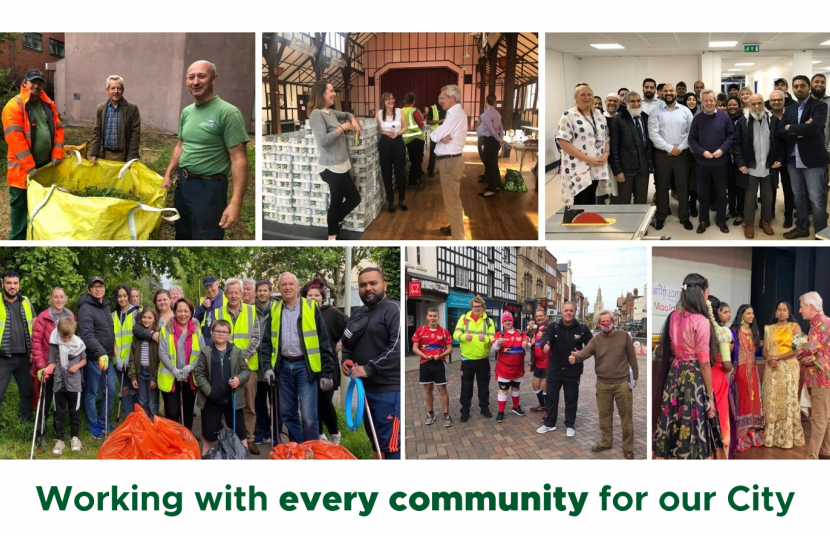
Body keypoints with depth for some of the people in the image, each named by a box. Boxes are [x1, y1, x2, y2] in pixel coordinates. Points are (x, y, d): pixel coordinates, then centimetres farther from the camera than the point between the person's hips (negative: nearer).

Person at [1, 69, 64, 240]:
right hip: (22, 167, -6)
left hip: (45, 164, 6)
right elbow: (15, 138, -20)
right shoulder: (14, 106, -13)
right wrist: (29, 166, -23)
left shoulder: (48, 105, 9)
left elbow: (58, 129, 11)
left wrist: (57, 155, -2)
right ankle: (18, 241, 9)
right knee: (21, 204, 1)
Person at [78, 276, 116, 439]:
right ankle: (93, 425, 17)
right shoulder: (86, 308, -14)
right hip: (93, 358, -8)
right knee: (92, 393, 5)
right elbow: (87, 335, -25)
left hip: (107, 356, 8)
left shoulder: (105, 305, 13)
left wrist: (112, 349, 16)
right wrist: (101, 353, -35)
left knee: (110, 391, 12)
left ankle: (103, 422, 26)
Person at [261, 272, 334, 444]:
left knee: (308, 416, -9)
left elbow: (324, 342, -3)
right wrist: (268, 367, -1)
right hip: (283, 366, 4)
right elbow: (267, 341, 12)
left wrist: (327, 373, -6)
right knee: (287, 414, 10)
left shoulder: (311, 308, -2)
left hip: (305, 366, -4)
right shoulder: (274, 311, 9)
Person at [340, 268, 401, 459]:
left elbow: (398, 346, -20)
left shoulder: (393, 309, -9)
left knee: (390, 445, -13)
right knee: (375, 441, 18)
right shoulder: (358, 313, 17)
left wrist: (369, 368, -21)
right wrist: (346, 360, 8)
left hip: (388, 389, -9)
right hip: (365, 387, 9)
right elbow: (347, 343, 30)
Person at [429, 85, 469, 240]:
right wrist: (441, 137, -12)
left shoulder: (456, 115, -20)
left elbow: (434, 136, -23)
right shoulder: (454, 113, 14)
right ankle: (454, 227, 38)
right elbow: (438, 136, 10)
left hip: (450, 162, -11)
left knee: (452, 201, -7)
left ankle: (457, 238, -5)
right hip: (449, 160, 11)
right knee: (451, 198, 23)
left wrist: (438, 136, 0)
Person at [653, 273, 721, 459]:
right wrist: (710, 396, -8)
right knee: (695, 430, 1)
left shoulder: (673, 316, 7)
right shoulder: (701, 321, -13)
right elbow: (704, 362, -13)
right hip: (695, 378, -7)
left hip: (674, 376, 7)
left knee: (673, 430, 10)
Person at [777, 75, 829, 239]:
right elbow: (779, 132, 2)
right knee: (798, 196, 15)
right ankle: (802, 227, 28)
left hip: (813, 159, -6)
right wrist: (799, 131, -14)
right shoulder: (789, 109, 12)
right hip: (793, 159, 6)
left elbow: (814, 127, -22)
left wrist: (791, 128, -10)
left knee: (817, 199, -4)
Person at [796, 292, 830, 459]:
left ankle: (812, 457, -9)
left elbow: (811, 348, -19)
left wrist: (798, 355, 1)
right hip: (816, 377, 10)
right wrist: (805, 359, -6)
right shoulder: (815, 324, 17)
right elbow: (810, 351, 16)